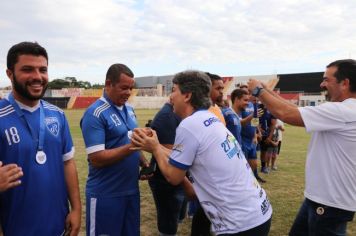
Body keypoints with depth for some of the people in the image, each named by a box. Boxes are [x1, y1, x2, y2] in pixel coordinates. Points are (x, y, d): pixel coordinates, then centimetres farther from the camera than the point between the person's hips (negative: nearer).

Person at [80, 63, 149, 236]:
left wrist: (144, 163, 0)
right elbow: (96, 159, -21)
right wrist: (132, 146, -28)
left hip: (131, 190, 7)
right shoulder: (95, 114, -16)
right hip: (106, 195, -7)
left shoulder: (129, 109, 7)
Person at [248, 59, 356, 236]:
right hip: (319, 196, 9)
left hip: (331, 203, -9)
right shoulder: (342, 110, 8)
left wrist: (258, 90, -14)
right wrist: (266, 90, 2)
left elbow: (286, 114, -28)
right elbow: (295, 110, 6)